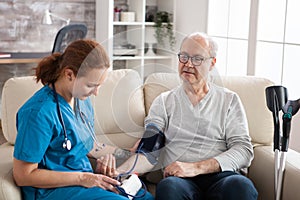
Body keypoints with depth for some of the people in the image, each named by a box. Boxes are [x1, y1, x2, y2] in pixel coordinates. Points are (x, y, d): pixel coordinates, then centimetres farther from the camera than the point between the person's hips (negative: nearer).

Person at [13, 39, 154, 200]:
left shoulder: (83, 101, 5)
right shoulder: (39, 112, -22)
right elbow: (23, 176, -19)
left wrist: (104, 154, -1)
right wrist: (81, 178, -20)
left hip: (85, 179, 8)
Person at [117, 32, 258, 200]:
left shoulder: (229, 100, 13)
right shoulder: (164, 102, 15)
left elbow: (244, 150, 1)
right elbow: (149, 151, 4)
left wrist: (196, 167, -13)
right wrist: (119, 172, -18)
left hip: (220, 175, 0)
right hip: (180, 178, 1)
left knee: (241, 186, -35)